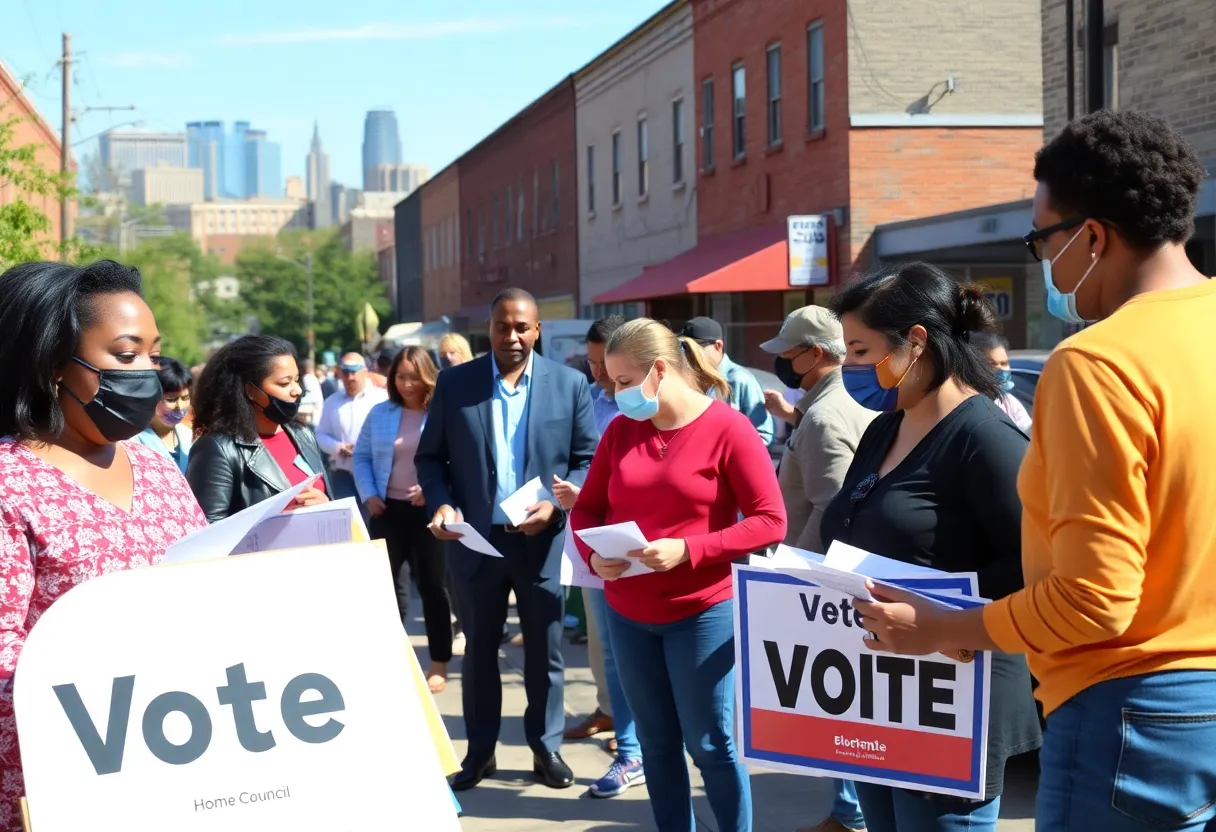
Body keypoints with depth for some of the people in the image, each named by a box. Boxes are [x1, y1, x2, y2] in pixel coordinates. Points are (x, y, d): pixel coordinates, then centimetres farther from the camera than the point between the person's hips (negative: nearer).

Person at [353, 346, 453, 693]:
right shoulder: (380, 414, 7)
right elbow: (361, 457, 12)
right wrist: (368, 495, -1)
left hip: (430, 510, -3)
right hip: (388, 510, 3)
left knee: (432, 586, 6)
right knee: (391, 587, 7)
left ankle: (439, 665, 16)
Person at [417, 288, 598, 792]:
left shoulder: (569, 384, -1)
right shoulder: (454, 382, 0)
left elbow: (589, 459, 1)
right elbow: (430, 455, 4)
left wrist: (555, 504, -14)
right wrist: (441, 504, -13)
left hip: (541, 540, 0)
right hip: (476, 539, 1)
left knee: (545, 652, 10)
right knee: (479, 650, 12)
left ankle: (546, 747, 25)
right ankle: (479, 750, 24)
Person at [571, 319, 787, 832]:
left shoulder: (728, 429, -11)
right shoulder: (620, 430, 5)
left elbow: (770, 521, -12)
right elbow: (587, 509, 12)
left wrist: (687, 551, -22)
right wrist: (594, 554, -11)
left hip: (703, 612, -5)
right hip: (628, 613, 5)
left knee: (711, 743, 2)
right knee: (656, 742, 12)